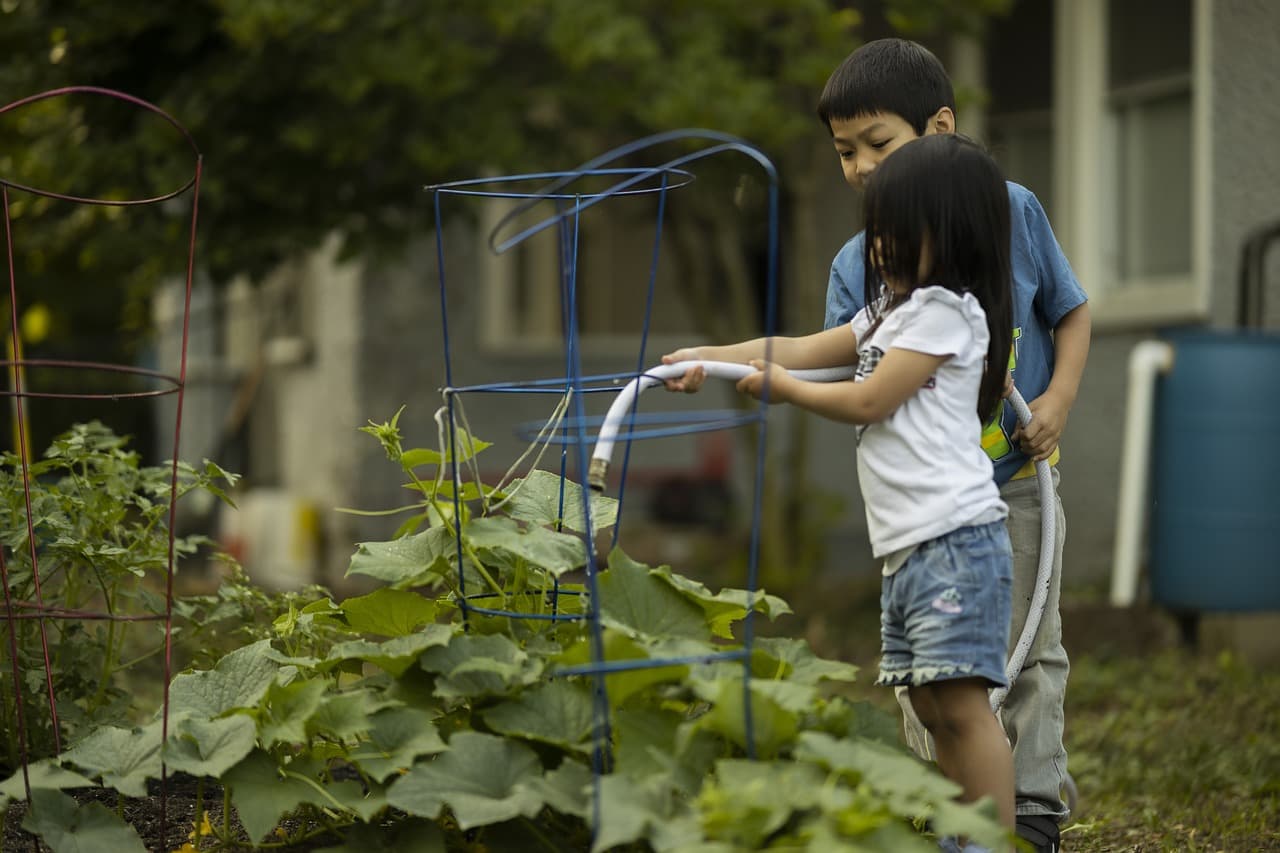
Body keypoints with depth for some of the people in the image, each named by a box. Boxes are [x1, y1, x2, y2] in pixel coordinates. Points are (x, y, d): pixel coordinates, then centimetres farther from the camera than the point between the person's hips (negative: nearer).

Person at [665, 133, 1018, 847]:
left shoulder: (946, 310, -7)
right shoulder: (893, 309, 25)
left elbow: (867, 401, -8)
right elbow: (810, 348, 23)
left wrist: (782, 387, 4)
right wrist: (711, 357, 13)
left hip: (954, 536, -10)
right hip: (907, 546, 10)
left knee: (960, 700, -14)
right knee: (934, 707, 8)